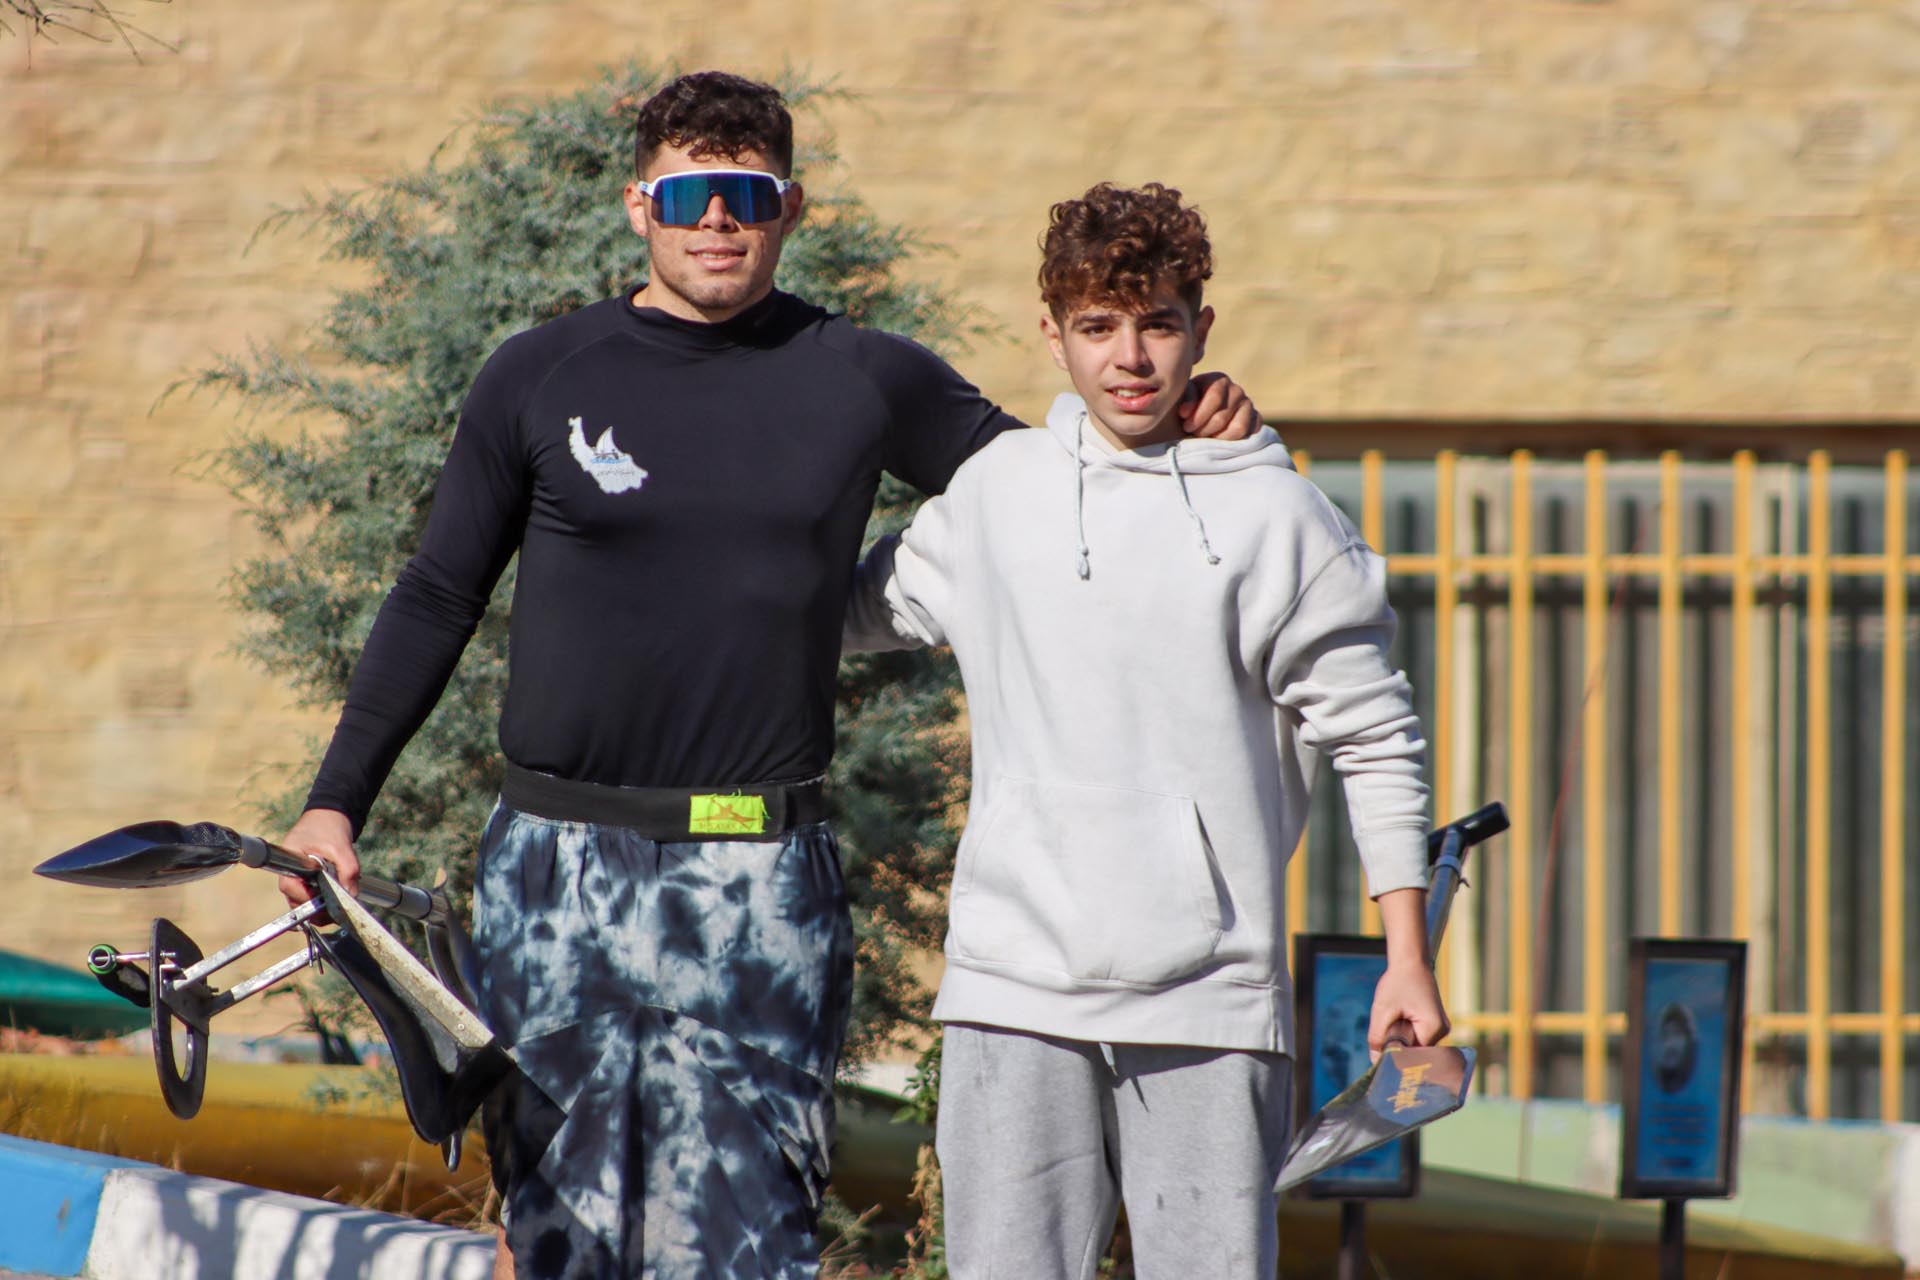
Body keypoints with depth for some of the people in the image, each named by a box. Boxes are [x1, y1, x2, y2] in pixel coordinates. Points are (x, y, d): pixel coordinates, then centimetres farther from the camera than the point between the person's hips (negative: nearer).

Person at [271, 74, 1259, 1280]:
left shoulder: (868, 384, 7)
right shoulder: (541, 379, 6)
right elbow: (438, 599, 12)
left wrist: (1186, 428, -2)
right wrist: (337, 799, 7)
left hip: (761, 880, 0)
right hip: (558, 864, 1)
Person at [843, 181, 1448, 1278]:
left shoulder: (1277, 517, 1)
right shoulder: (996, 493, 10)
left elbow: (1376, 740, 4)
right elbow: (860, 607, 29)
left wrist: (1408, 957, 0)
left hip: (1211, 996, -2)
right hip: (1017, 987, 2)